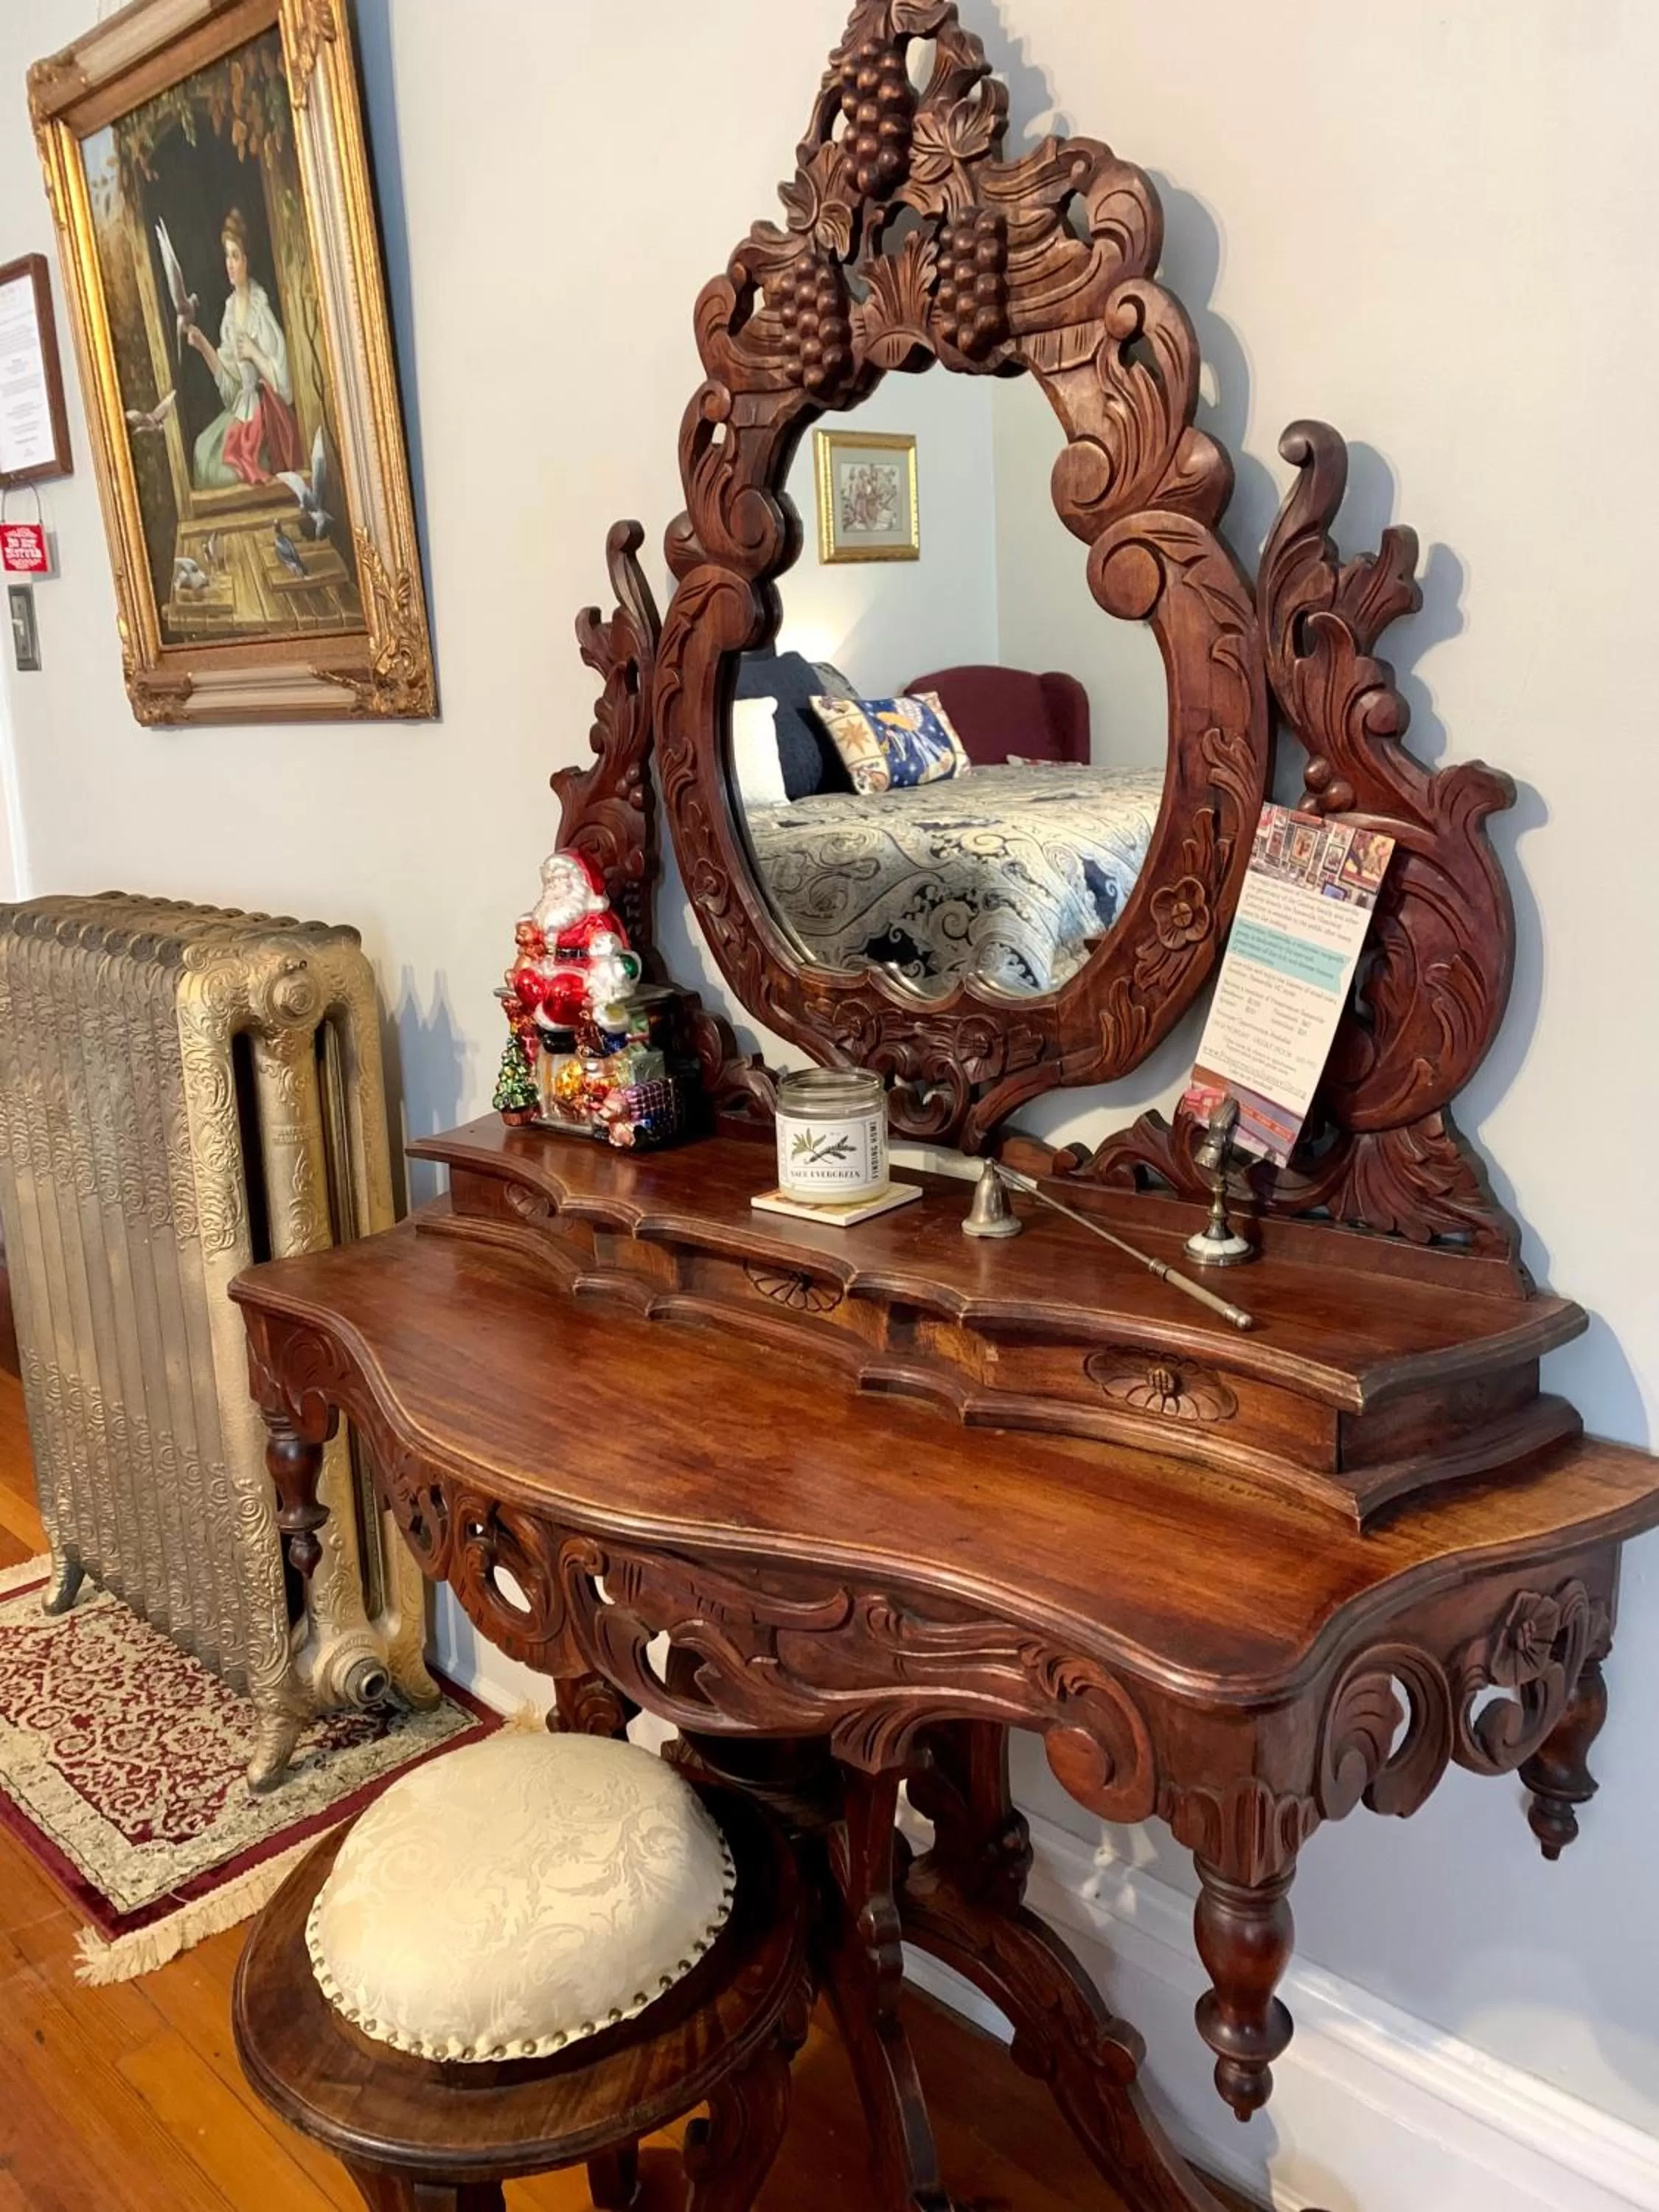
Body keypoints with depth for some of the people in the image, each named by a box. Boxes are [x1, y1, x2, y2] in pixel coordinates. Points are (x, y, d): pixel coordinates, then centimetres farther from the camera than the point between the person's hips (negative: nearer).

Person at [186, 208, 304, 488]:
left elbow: (284, 385, -12)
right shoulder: (230, 310, 9)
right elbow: (230, 385, 7)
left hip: (267, 415, -6)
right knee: (203, 452, -14)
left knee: (220, 468, -21)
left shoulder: (262, 311, -11)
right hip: (240, 412, 6)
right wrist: (204, 347, -2)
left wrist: (254, 354, -18)